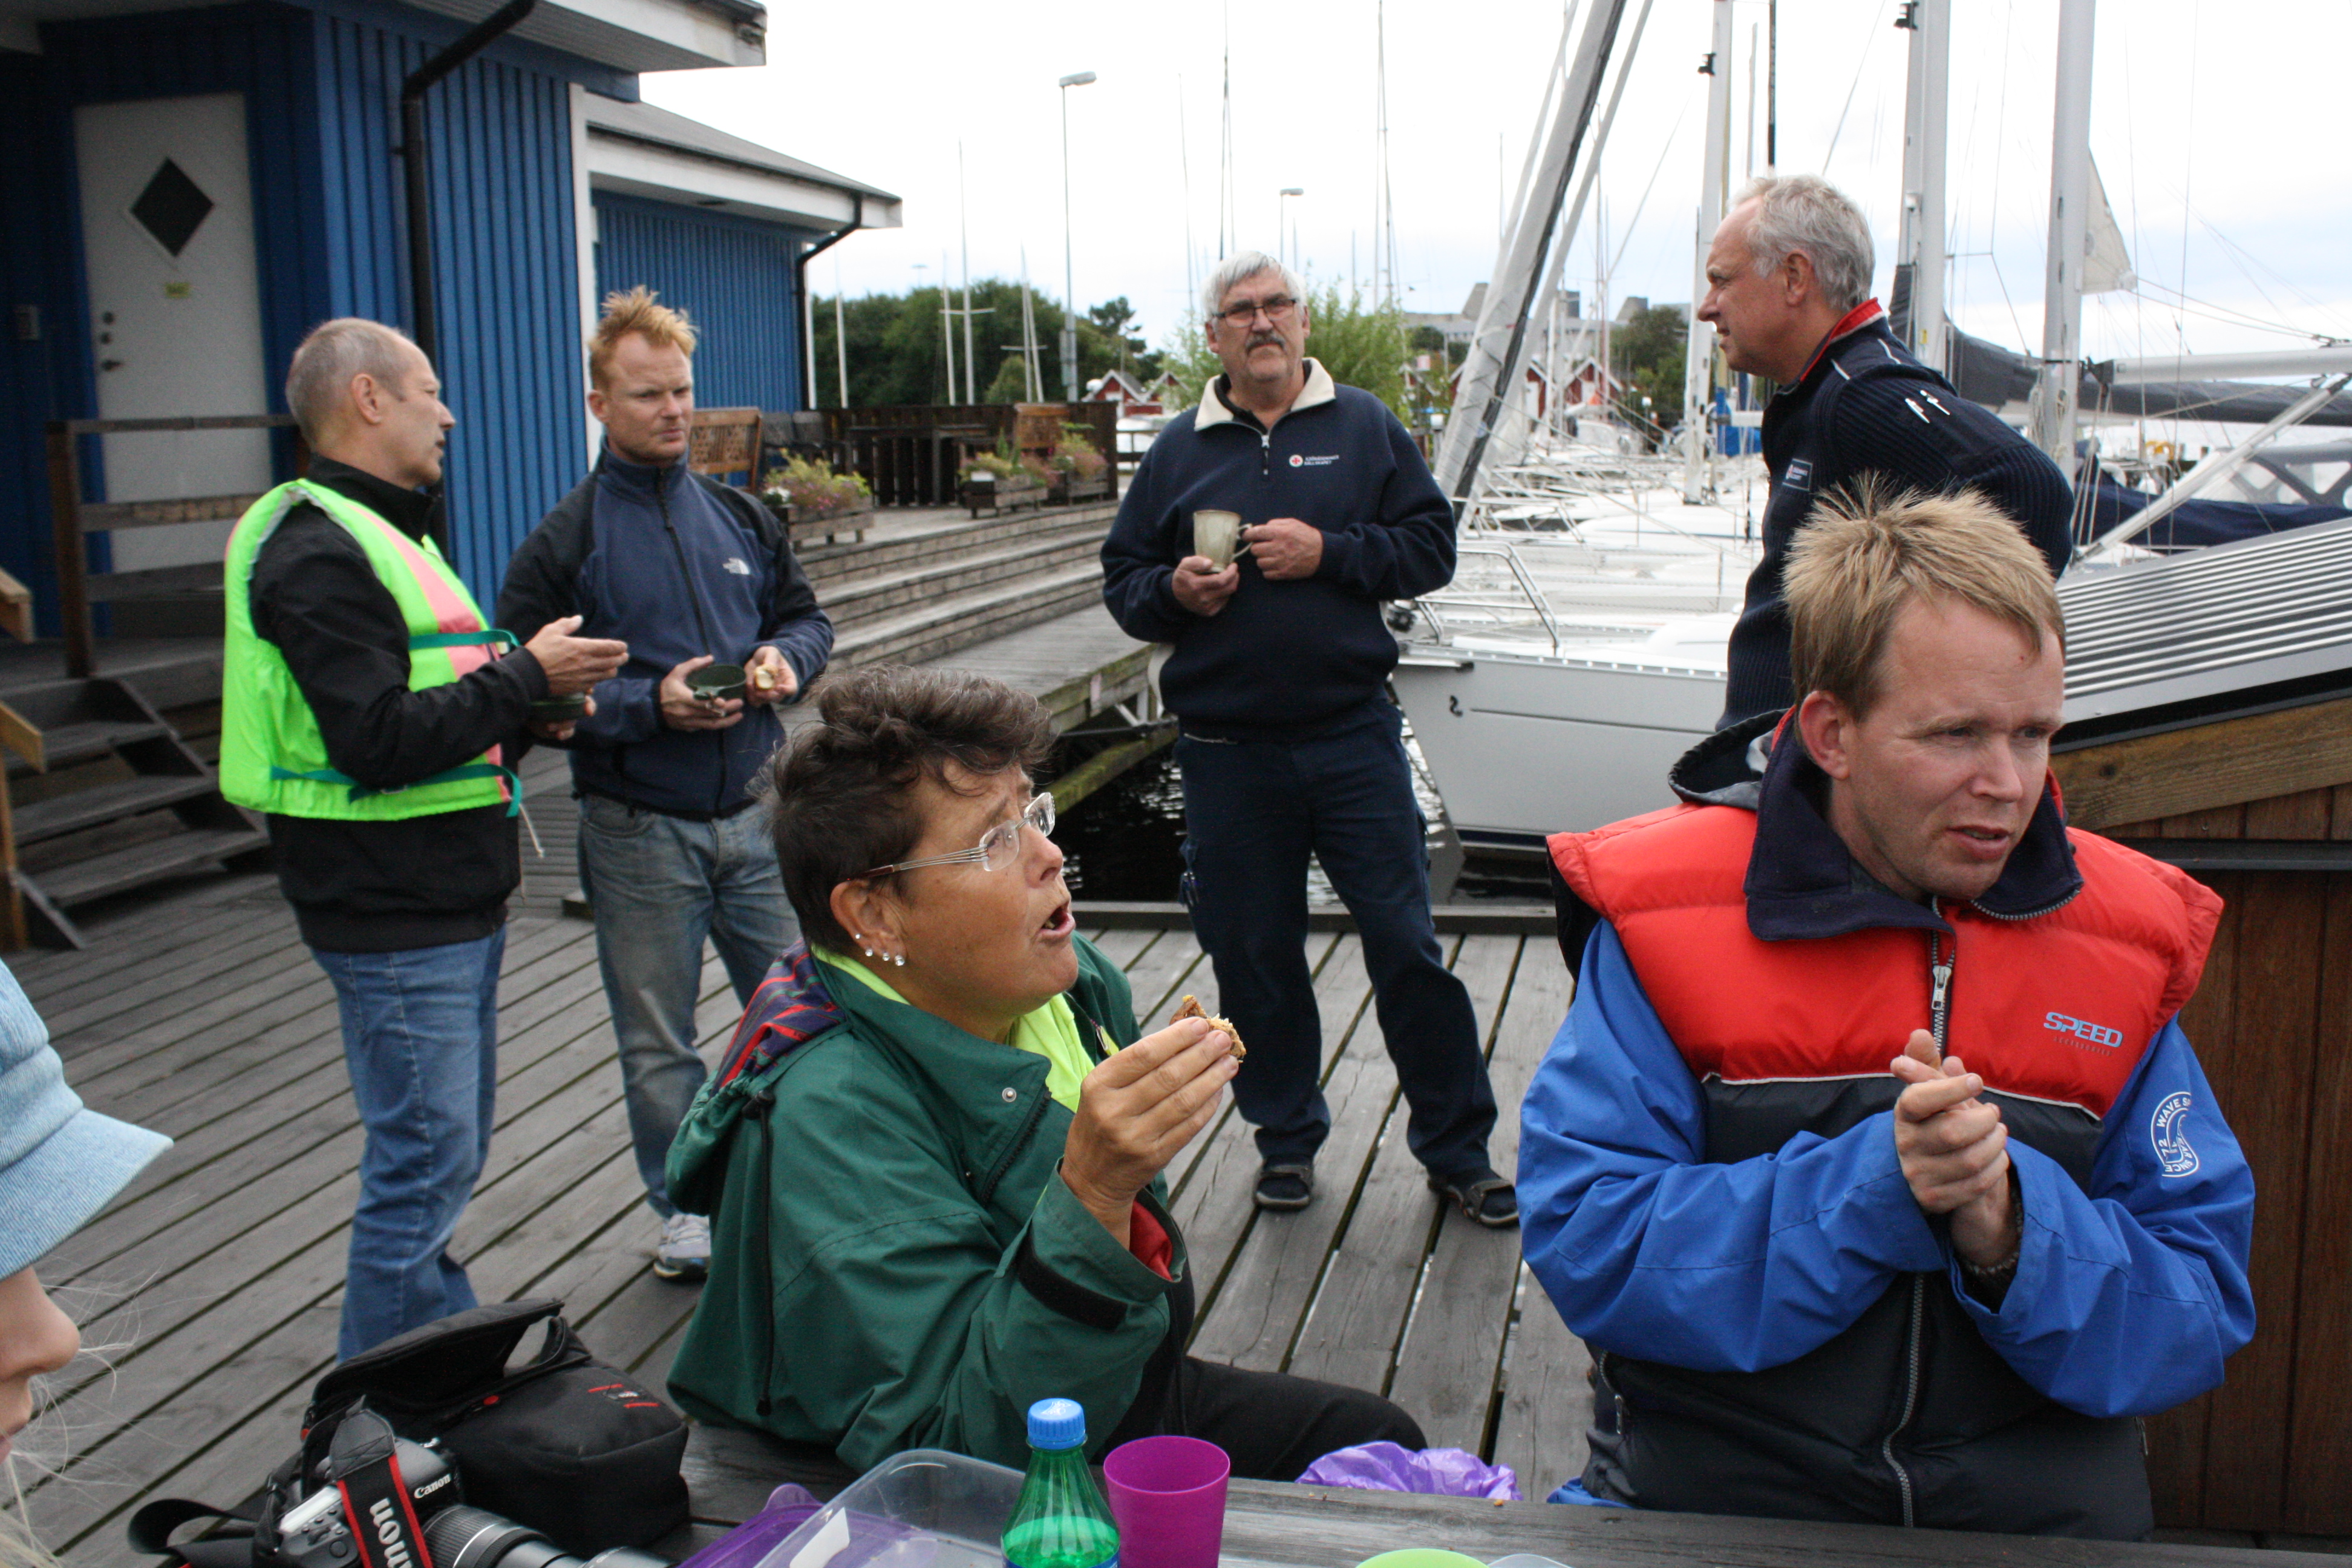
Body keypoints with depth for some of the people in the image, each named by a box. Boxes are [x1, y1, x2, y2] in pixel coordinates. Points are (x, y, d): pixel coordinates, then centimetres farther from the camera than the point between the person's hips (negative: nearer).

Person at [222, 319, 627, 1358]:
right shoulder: (316, 550, -16)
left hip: (452, 900, 11)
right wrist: (525, 676, -16)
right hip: (395, 918, -10)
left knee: (442, 1154, 18)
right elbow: (380, 741, -25)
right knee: (426, 1164, -5)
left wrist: (527, 715, 6)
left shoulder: (389, 530, 18)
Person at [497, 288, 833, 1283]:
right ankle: (686, 1207, 27)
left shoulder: (742, 517, 8)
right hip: (639, 831, -3)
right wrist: (651, 704, -21)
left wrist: (786, 659, -5)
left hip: (754, 816, 4)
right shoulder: (565, 542, -6)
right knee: (658, 1041, 10)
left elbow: (806, 614, 17)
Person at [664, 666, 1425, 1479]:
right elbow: (953, 1438, -36)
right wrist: (1092, 1194, -45)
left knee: (1382, 1437, 11)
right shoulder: (829, 1114, -31)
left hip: (1117, 1389, 8)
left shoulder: (1073, 979, -5)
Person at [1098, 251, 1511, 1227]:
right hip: (1227, 751, 2)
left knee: (1406, 944, 1)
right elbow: (1122, 581, 12)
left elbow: (1430, 547, 1)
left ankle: (1457, 1147, 15)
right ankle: (1286, 1138, 28)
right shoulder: (1178, 450, 9)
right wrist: (1173, 590, -10)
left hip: (1354, 738, -1)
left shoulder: (1364, 428, 6)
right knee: (1254, 956, 10)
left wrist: (1329, 552, -13)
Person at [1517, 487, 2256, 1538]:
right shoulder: (1665, 915, -5)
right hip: (1705, 1494, -3)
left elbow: (2202, 1313, 2)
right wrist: (1873, 1183, -20)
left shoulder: (2123, 935, 4)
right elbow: (1585, 1245, -12)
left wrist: (2014, 1229, -17)